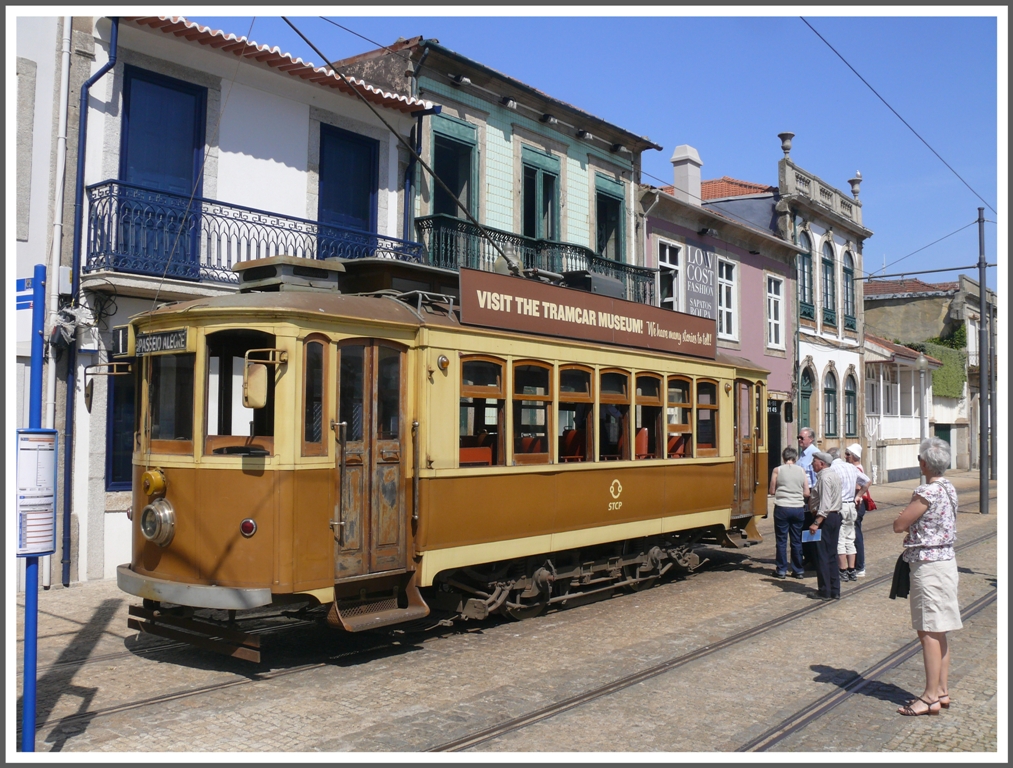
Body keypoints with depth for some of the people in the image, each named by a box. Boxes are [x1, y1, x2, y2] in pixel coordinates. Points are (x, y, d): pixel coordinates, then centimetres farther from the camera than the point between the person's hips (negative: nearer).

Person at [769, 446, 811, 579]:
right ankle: (798, 570, 15)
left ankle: (781, 570, 8)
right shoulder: (802, 471, 2)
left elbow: (772, 491, -1)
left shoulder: (777, 470, -3)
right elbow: (806, 493, 2)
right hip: (798, 508, 2)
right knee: (797, 540, 11)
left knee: (781, 540, 6)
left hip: (782, 508, -2)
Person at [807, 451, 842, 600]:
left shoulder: (824, 477, -17)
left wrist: (816, 523, -26)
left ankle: (824, 592, 4)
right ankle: (835, 591, 17)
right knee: (832, 555, 13)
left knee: (822, 556, -1)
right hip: (836, 516, 10)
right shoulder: (834, 475, 14)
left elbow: (825, 504, -24)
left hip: (825, 518, -10)